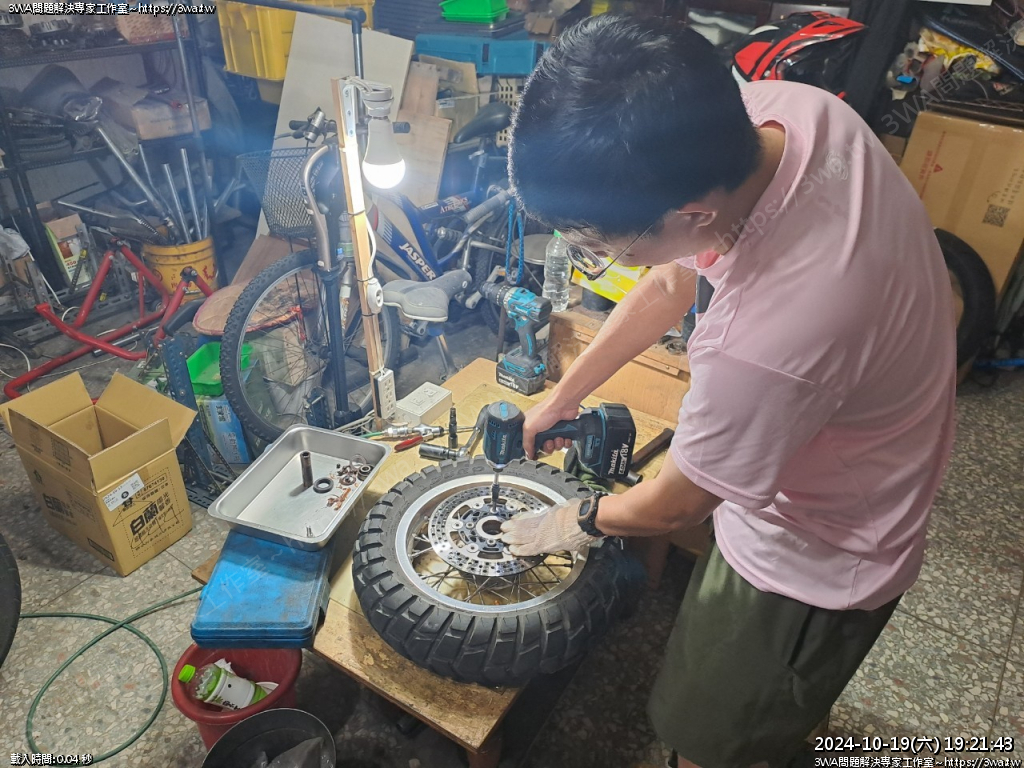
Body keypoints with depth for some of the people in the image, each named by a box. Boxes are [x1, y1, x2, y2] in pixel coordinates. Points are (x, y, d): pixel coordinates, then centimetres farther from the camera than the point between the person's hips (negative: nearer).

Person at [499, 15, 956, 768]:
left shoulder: (768, 340, -45)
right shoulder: (776, 109, -22)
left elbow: (674, 505, -22)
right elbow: (672, 283, -4)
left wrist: (581, 521, 0)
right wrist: (562, 396, 5)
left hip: (814, 560, -7)